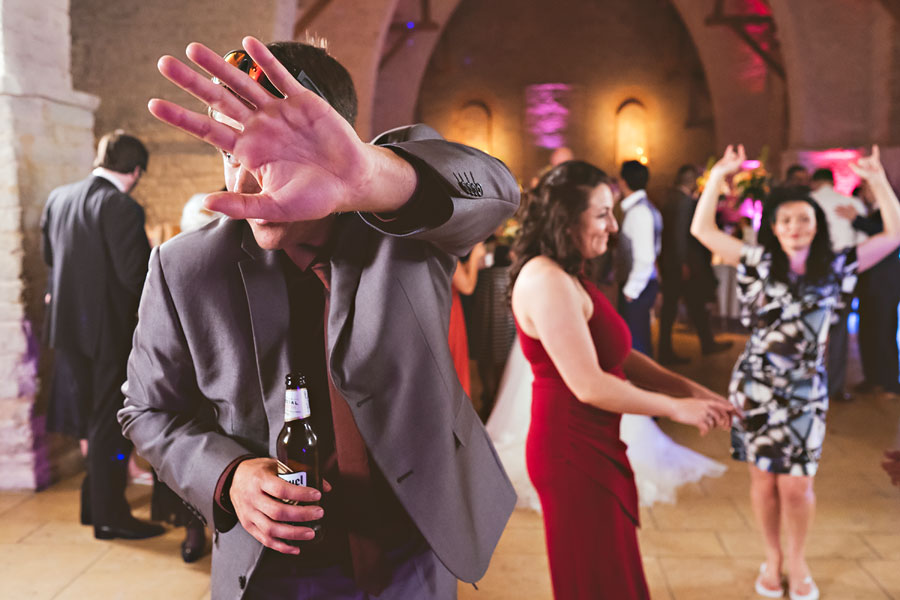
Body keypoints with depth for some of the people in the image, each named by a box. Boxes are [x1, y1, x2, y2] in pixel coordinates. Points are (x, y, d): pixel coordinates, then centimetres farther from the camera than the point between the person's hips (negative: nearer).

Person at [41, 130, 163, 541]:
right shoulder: (123, 208, -18)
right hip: (108, 329, -7)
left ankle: (94, 502, 31)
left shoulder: (58, 198, 6)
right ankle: (111, 516, 13)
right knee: (110, 425, 4)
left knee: (89, 419, 19)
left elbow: (48, 256, 15)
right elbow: (135, 275, -20)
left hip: (67, 325, 7)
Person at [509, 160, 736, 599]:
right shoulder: (547, 281, -21)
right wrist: (677, 408, -13)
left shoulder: (566, 277, 12)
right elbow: (590, 386, -24)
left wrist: (691, 389, 0)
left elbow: (619, 356, 10)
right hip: (574, 453, -10)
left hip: (592, 447, 10)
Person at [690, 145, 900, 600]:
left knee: (796, 485, 4)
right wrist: (718, 177, -5)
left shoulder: (835, 268, 2)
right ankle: (772, 559, 30)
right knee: (764, 478, 9)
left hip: (806, 391, 0)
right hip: (756, 387, 0)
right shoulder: (758, 263, 0)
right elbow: (702, 229, -2)